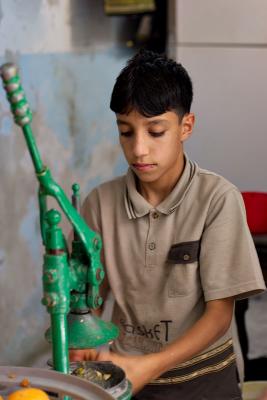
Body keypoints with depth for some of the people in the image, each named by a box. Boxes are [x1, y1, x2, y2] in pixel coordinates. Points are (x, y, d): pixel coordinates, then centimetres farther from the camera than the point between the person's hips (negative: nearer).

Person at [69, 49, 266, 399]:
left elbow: (219, 313, -12)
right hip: (128, 370, 2)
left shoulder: (218, 199, -14)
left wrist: (151, 366, -23)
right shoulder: (101, 202, -6)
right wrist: (83, 348, -18)